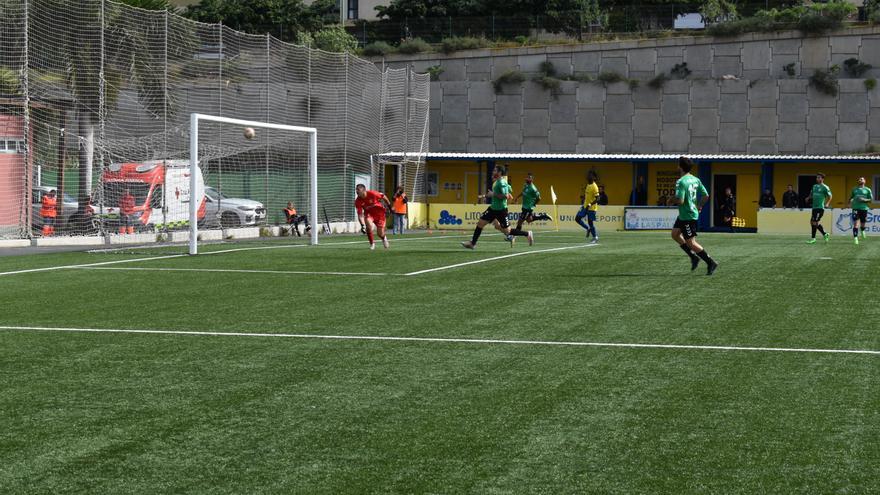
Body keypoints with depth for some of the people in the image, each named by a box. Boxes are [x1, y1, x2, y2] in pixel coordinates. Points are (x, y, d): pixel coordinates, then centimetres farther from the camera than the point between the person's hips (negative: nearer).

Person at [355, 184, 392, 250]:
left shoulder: (372, 193, -28)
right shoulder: (357, 201, -20)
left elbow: (384, 197, -11)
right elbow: (360, 214, -18)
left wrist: (390, 207, -1)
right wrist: (362, 225, -32)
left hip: (379, 212, -1)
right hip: (368, 213, 2)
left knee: (380, 233, -2)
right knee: (368, 225, -30)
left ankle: (384, 238, 38)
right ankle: (372, 243, -8)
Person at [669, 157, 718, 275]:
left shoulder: (681, 182, -21)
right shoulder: (696, 180, 6)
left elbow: (680, 200, -27)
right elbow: (706, 196, 8)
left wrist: (672, 201, -7)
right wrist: (699, 206, 21)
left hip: (687, 216, -9)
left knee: (691, 243, -2)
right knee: (675, 234, 19)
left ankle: (710, 262, 2)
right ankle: (694, 257, 22)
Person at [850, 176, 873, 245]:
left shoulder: (867, 190, 5)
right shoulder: (854, 189, 11)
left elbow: (870, 200, 5)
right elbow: (851, 197, 23)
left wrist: (864, 200, -13)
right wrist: (850, 201, 1)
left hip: (864, 208, 0)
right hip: (856, 208, 0)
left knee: (862, 224, 11)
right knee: (856, 224, -15)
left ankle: (862, 230, 46)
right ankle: (855, 238, -16)